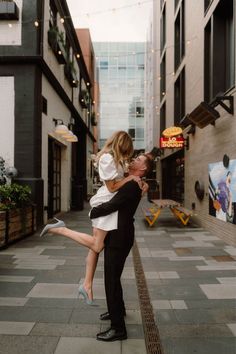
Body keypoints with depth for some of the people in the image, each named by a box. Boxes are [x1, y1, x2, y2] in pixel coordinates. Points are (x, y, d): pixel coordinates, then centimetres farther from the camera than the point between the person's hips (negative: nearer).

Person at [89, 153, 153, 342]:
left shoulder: (132, 185, -22)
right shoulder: (129, 182, 9)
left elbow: (110, 206, -27)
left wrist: (92, 212, -8)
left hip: (119, 239, -10)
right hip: (115, 236, 10)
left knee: (112, 280, -3)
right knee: (113, 277, 25)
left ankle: (118, 328, 9)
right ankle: (118, 309, 46)